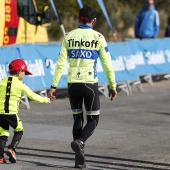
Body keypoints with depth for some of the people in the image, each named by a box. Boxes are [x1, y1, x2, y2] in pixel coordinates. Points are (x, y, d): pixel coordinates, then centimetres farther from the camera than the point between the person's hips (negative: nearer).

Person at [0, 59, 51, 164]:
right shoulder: (20, 84, 1)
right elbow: (32, 95, 8)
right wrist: (45, 100, 20)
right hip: (12, 112, -3)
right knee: (19, 131, 16)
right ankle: (12, 149, -4)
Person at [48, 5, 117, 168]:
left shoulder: (69, 37, 4)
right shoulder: (98, 37, -1)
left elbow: (60, 63, -1)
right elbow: (107, 64, -1)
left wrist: (53, 85, 2)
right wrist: (112, 86, 8)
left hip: (72, 83, 3)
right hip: (90, 83, -3)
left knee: (77, 118, 14)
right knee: (93, 119, 11)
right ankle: (80, 141, -19)